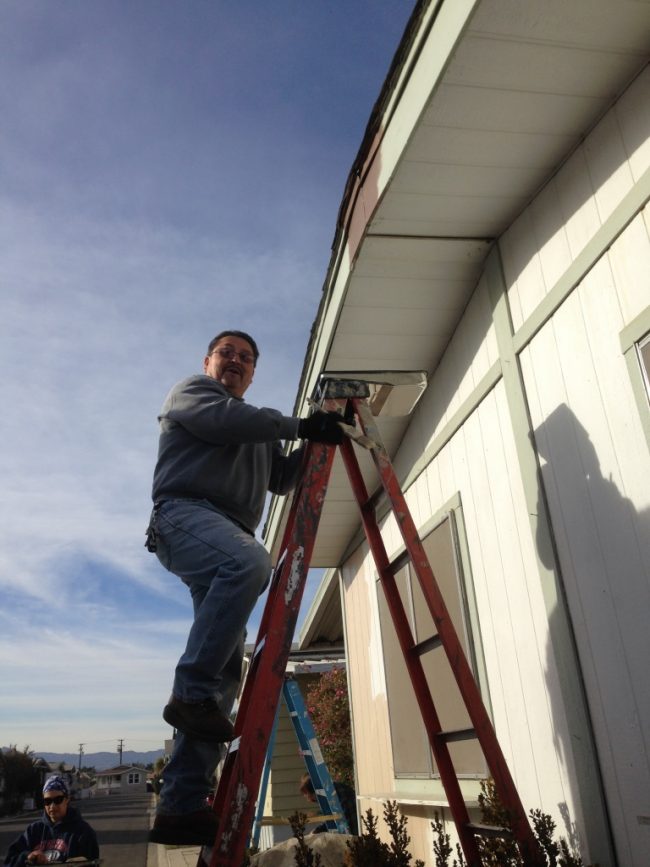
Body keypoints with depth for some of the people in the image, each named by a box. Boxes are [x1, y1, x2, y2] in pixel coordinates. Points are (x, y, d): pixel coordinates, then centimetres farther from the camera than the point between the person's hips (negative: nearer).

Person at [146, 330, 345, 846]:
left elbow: (282, 480, 28)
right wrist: (299, 426, -4)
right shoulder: (190, 392, 16)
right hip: (185, 512, -6)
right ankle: (191, 692, -31)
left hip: (231, 533, 7)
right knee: (248, 561, -39)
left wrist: (316, 441, 16)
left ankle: (182, 807, -7)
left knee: (227, 668, -7)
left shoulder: (259, 435, 35)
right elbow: (226, 421, -6)